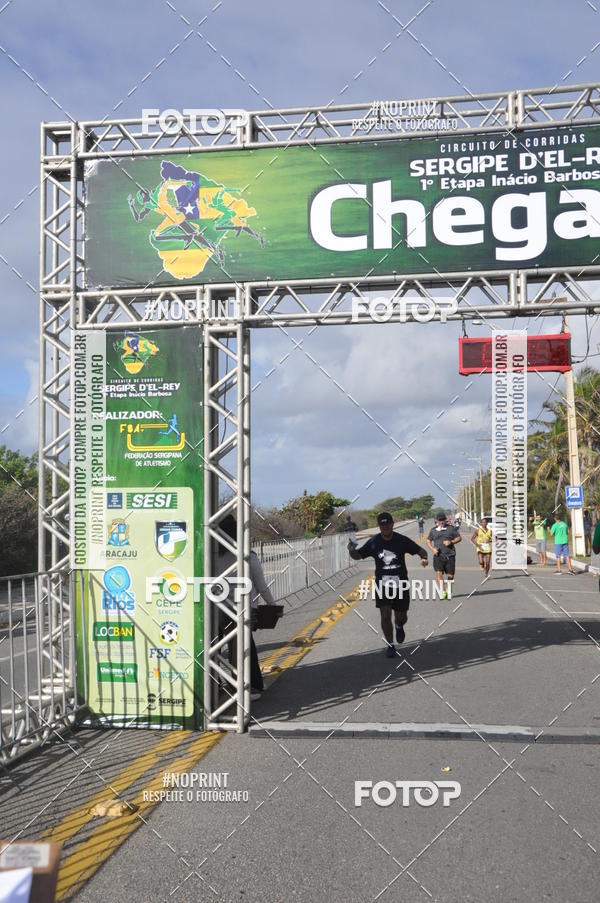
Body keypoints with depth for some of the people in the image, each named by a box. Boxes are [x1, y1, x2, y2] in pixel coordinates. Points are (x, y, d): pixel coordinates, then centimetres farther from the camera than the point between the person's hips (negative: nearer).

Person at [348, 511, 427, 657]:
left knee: (401, 617, 7)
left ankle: (399, 627, 45)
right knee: (385, 616, -6)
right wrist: (352, 550, -18)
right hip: (382, 585, 0)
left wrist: (424, 558, -22)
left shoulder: (402, 540, -6)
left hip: (401, 585, 0)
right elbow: (358, 556, 5)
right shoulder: (373, 542, -4)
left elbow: (420, 550, 1)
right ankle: (390, 645, 14)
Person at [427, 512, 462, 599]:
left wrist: (451, 542, -9)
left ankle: (449, 591, 28)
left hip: (450, 556, 0)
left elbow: (459, 537, 10)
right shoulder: (433, 530, 9)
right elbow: (428, 541, 17)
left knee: (450, 575, 5)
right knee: (439, 573, -17)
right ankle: (443, 592, -15)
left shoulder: (451, 528, 5)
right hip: (438, 556, 0)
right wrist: (433, 548, -3)